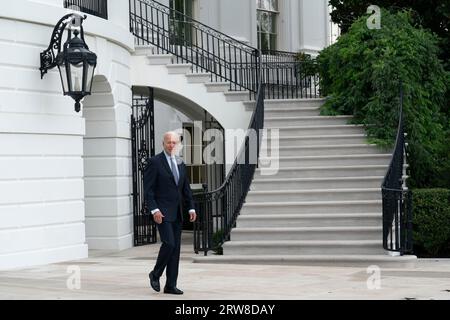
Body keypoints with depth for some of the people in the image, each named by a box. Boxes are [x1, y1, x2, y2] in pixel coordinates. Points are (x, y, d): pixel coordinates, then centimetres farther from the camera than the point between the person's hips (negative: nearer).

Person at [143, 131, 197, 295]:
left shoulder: (180, 163, 14)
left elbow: (186, 188, 17)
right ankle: (155, 274, 5)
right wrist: (154, 210, -19)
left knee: (176, 248, 4)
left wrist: (191, 208, 6)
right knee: (169, 243, -18)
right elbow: (148, 189, -10)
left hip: (177, 213, 6)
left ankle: (170, 285, 8)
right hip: (162, 212, -6)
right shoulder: (154, 162, -6)